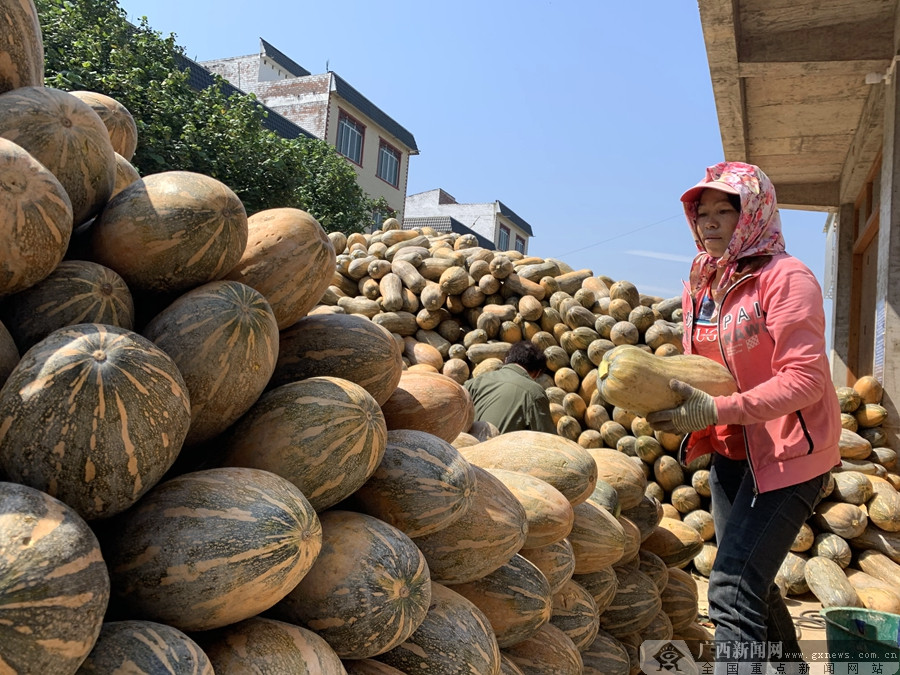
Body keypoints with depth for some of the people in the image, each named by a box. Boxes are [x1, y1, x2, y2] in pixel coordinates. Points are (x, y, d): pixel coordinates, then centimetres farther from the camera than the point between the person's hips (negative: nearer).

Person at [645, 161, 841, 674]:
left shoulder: (787, 277, -16)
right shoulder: (700, 285, 7)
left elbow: (805, 379, -21)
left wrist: (715, 410, -31)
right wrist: (675, 404, -7)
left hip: (787, 454, -8)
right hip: (730, 453, 8)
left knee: (732, 589, -16)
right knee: (753, 580, 22)